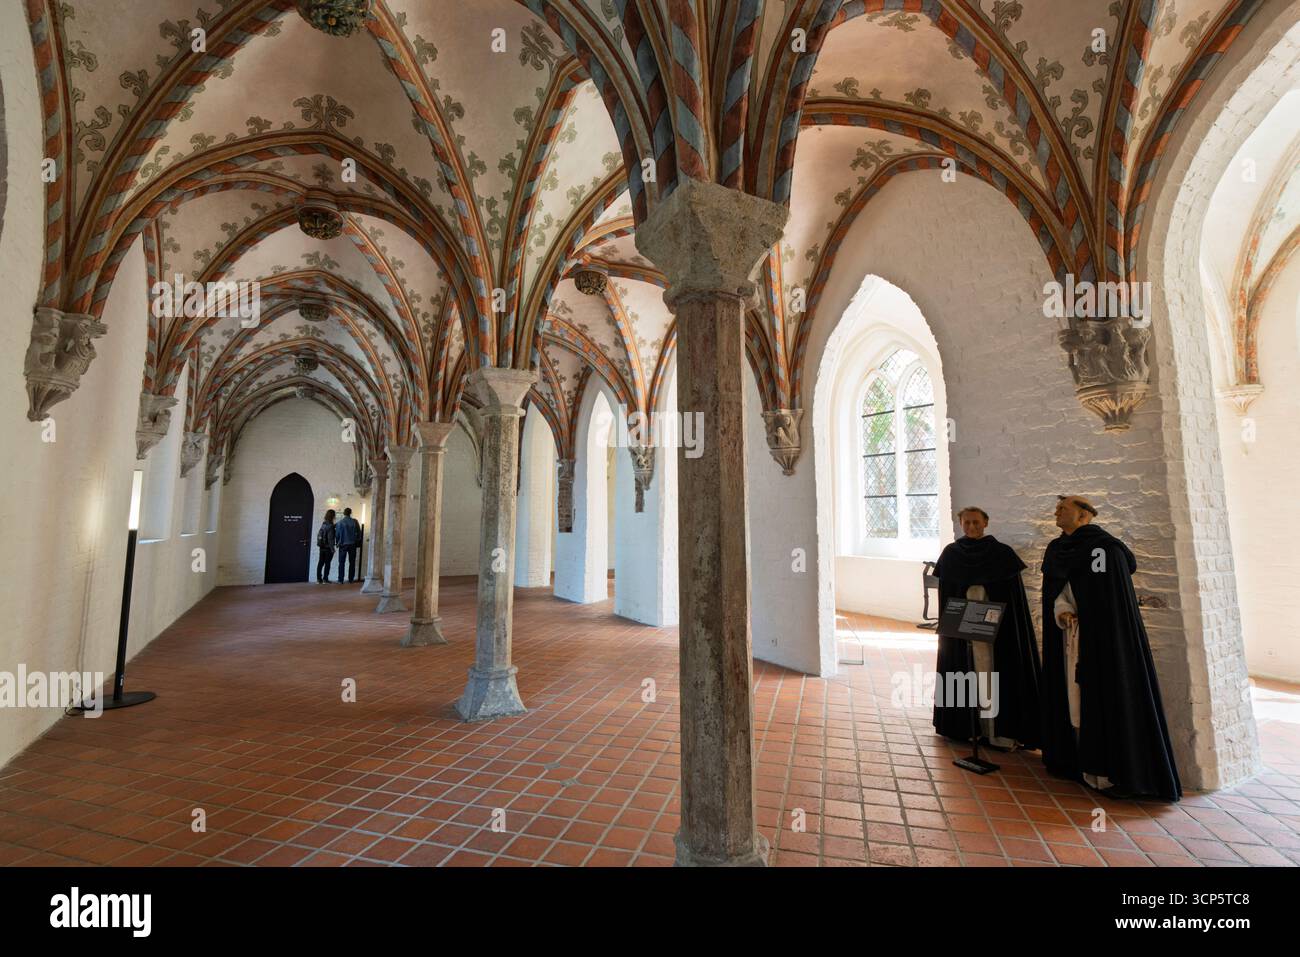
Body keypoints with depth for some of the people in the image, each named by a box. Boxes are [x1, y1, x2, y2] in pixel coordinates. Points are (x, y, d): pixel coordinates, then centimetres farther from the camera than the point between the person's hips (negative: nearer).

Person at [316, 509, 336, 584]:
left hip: (322, 547, 7)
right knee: (327, 563, 0)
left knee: (320, 563, 10)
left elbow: (319, 534, 14)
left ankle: (319, 579, 14)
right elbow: (330, 538, -17)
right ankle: (325, 579, 3)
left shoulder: (323, 524, 6)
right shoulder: (330, 526, -16)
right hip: (328, 547, -7)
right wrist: (332, 548, -13)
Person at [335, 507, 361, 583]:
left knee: (341, 563, 4)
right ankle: (351, 579, 8)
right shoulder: (355, 522, -3)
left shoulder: (340, 522, -6)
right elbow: (359, 533, 0)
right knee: (352, 563, 8)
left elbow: (337, 534, -2)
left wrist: (337, 542, 11)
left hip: (343, 545, -1)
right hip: (352, 545, 1)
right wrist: (358, 542, 11)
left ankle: (341, 580, 0)